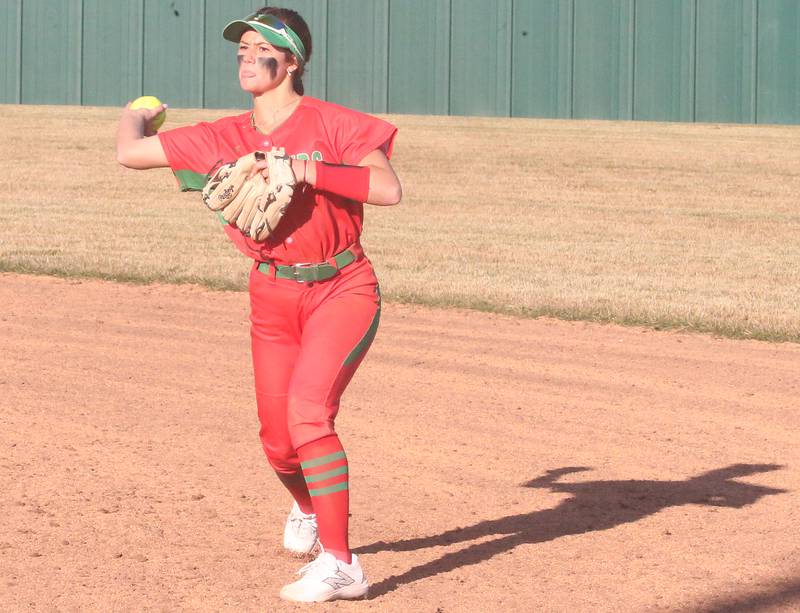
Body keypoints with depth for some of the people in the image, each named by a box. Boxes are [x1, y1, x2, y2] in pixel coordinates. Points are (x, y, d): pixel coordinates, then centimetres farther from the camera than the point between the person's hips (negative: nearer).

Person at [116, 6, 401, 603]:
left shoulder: (333, 125, -11)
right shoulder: (223, 139, 1)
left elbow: (389, 189, -22)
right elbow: (131, 153, 4)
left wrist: (307, 170, -26)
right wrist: (136, 115, 24)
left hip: (342, 290, -5)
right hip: (273, 297, 5)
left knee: (307, 411, -24)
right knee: (278, 441, 9)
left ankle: (340, 565, -20)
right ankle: (308, 508, 46)